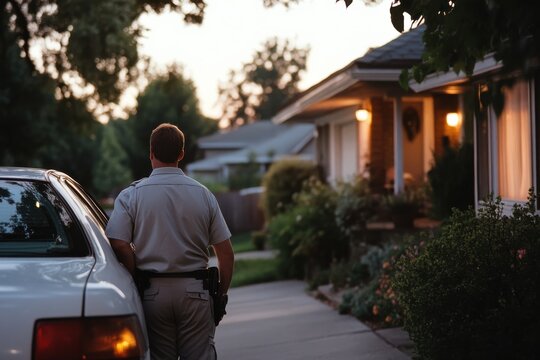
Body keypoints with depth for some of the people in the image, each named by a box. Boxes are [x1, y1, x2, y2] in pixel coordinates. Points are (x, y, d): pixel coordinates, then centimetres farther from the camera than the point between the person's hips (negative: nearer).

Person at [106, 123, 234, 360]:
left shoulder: (131, 195, -2)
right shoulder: (203, 195, 3)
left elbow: (119, 245, -14)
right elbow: (226, 254, 3)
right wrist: (222, 294, 12)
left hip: (153, 292, 0)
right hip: (194, 288, 1)